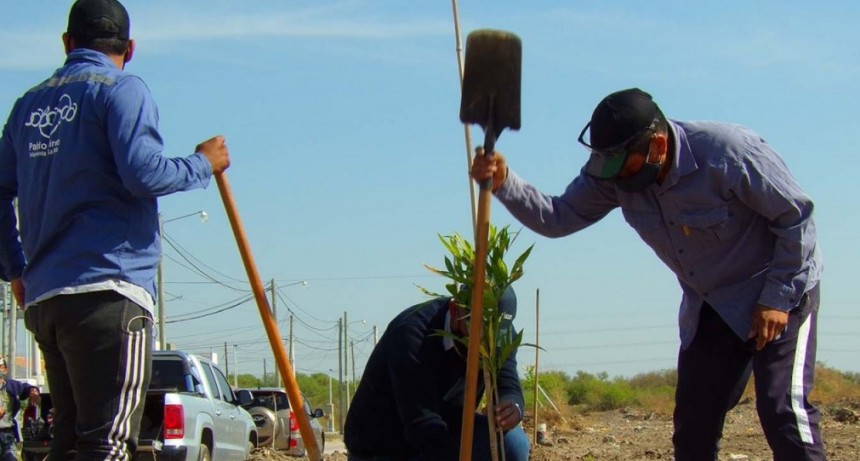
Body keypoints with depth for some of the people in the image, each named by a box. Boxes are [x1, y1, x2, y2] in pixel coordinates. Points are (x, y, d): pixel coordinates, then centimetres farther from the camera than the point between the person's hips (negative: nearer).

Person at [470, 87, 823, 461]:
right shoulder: (612, 176, -12)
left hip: (781, 293, -6)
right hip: (708, 306, 6)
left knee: (783, 410, -19)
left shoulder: (728, 151, -27)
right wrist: (504, 183, -26)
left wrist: (778, 298, -19)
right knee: (693, 428, 3)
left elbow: (796, 217, -18)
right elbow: (557, 217, -10)